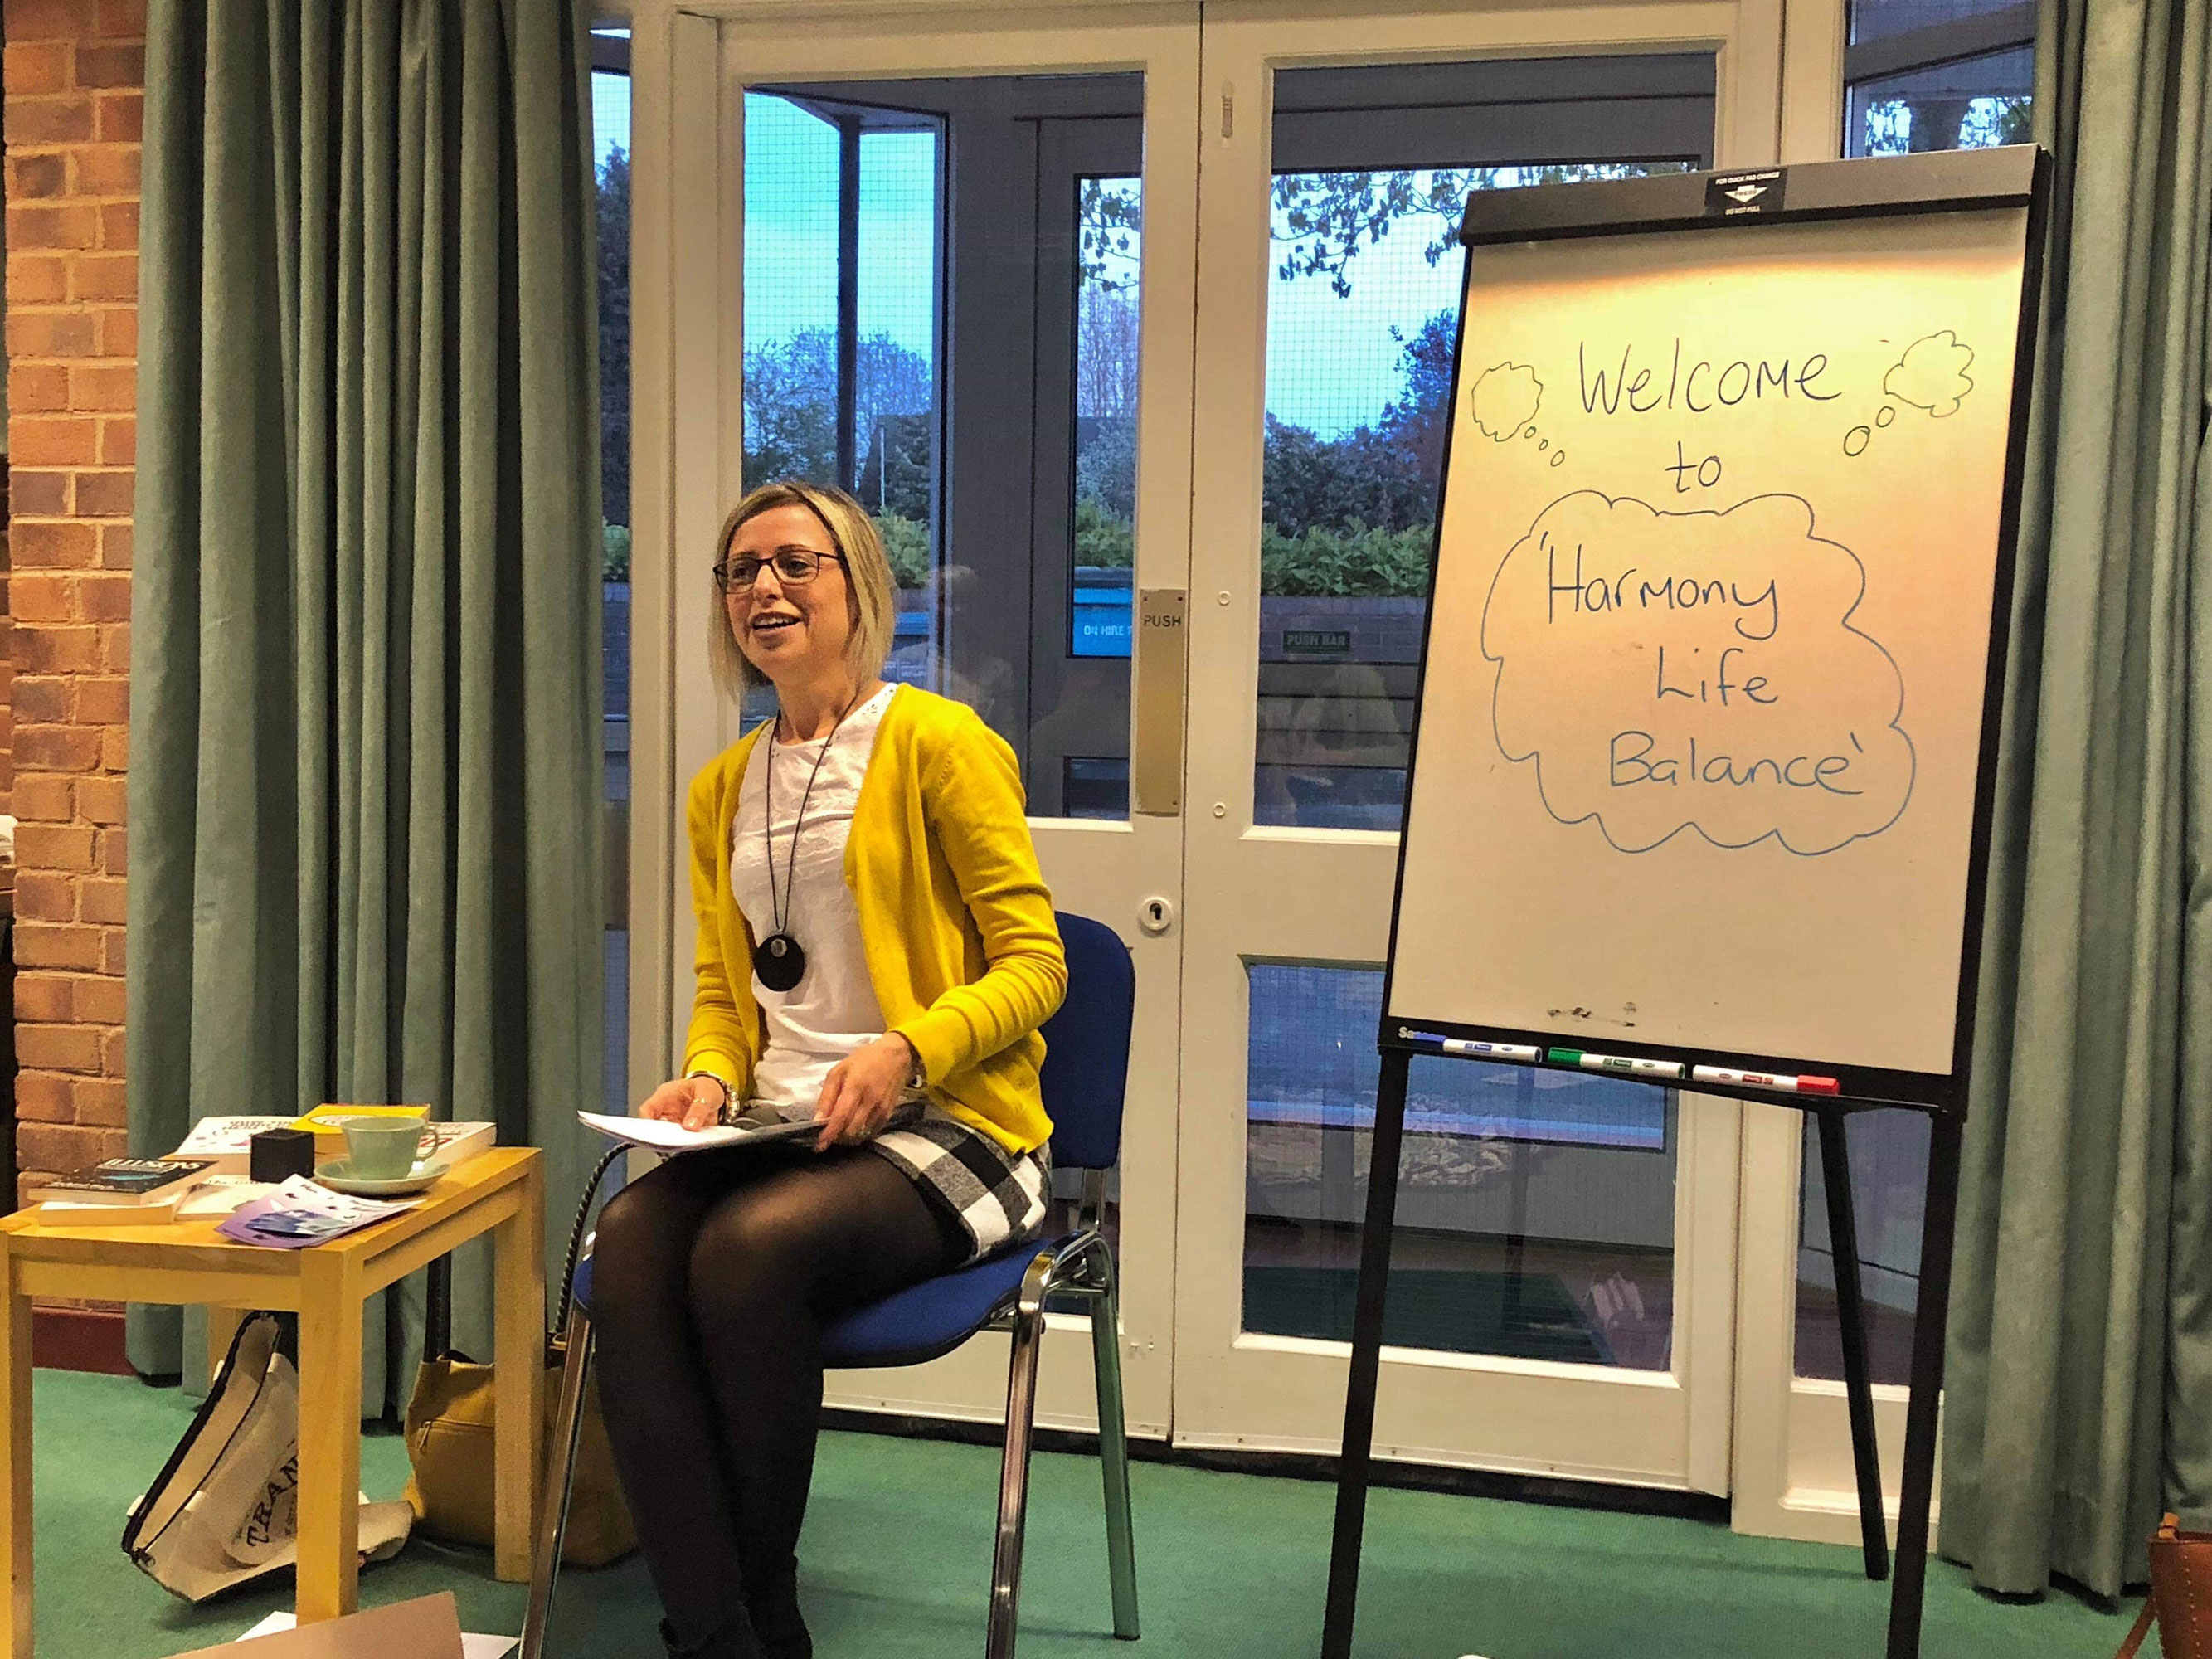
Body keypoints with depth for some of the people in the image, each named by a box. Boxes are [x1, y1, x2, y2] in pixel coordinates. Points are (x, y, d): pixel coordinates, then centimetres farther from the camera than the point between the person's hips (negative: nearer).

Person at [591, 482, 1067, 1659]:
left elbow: (1034, 963, -5)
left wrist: (907, 1048, -21)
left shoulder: (938, 743, -2)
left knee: (749, 1246, -33)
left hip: (947, 1125, -5)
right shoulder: (722, 789, 18)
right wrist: (709, 1079, 0)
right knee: (628, 1242, -26)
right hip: (780, 1128, 5)